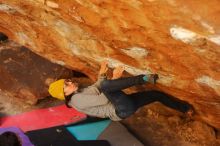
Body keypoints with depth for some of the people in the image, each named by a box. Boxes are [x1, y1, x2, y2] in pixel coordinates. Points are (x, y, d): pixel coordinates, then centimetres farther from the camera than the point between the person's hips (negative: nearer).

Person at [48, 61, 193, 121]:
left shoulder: (82, 92, 17)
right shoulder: (77, 100, -12)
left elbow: (97, 88, 27)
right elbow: (102, 99, -18)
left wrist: (102, 73, 11)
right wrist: (114, 78, -15)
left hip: (125, 105, 9)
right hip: (121, 110, -9)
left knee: (157, 94, 15)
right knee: (105, 84, -34)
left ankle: (186, 108, 32)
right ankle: (145, 78, -26)